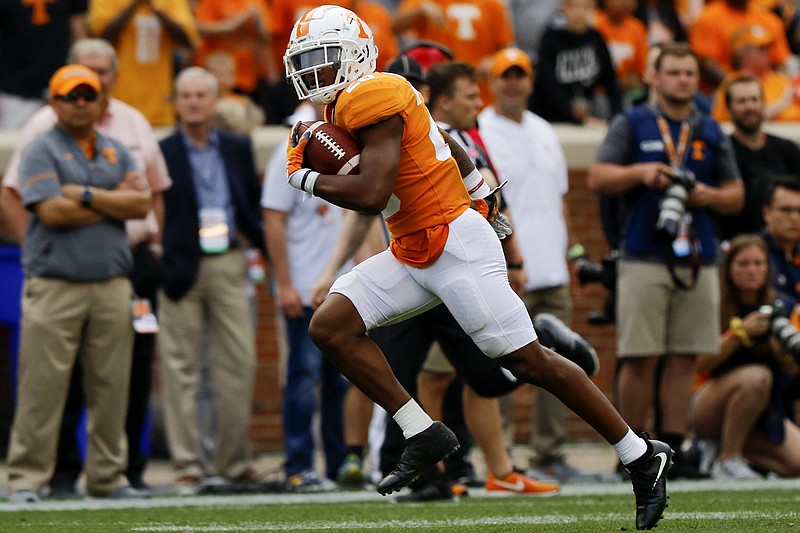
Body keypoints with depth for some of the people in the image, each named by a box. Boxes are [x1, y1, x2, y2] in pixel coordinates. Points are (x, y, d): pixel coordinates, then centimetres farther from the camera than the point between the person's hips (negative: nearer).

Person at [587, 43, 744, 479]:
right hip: (644, 258, -3)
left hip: (698, 259, 3)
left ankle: (672, 448, 6)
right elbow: (598, 178, 0)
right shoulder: (631, 125, 7)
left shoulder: (711, 133, 16)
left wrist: (708, 196, -4)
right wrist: (640, 173, -16)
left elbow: (735, 195, 17)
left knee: (684, 359, 2)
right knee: (640, 358, -5)